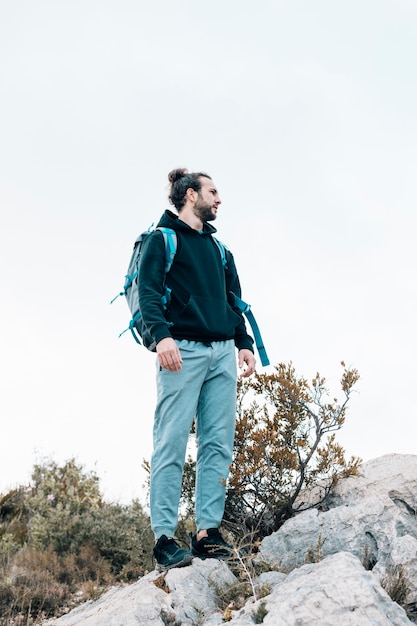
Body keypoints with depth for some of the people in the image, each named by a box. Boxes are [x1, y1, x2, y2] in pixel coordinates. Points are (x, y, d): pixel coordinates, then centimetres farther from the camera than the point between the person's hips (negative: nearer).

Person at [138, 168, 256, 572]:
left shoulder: (218, 247, 26)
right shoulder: (162, 239, 6)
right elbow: (148, 291, -7)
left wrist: (244, 344, 13)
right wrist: (161, 335, -22)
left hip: (222, 353, 7)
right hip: (182, 350, -6)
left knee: (218, 444, -1)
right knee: (172, 442, -10)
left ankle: (207, 532, 2)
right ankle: (164, 538, -8)